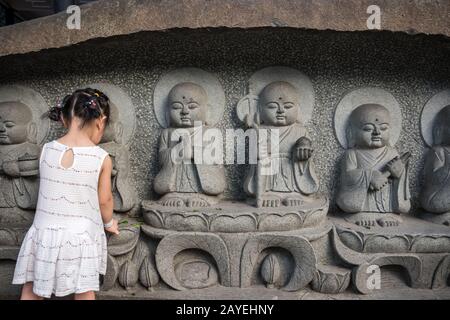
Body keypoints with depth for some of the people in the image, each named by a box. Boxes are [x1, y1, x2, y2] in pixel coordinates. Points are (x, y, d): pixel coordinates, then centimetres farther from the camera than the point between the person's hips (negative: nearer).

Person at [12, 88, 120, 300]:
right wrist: (109, 223, 19)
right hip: (81, 238, -2)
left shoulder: (46, 150, -5)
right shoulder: (102, 158, -12)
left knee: (31, 292, 18)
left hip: (44, 233, 2)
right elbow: (104, 200, -2)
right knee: (84, 293, 14)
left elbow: (50, 189, 6)